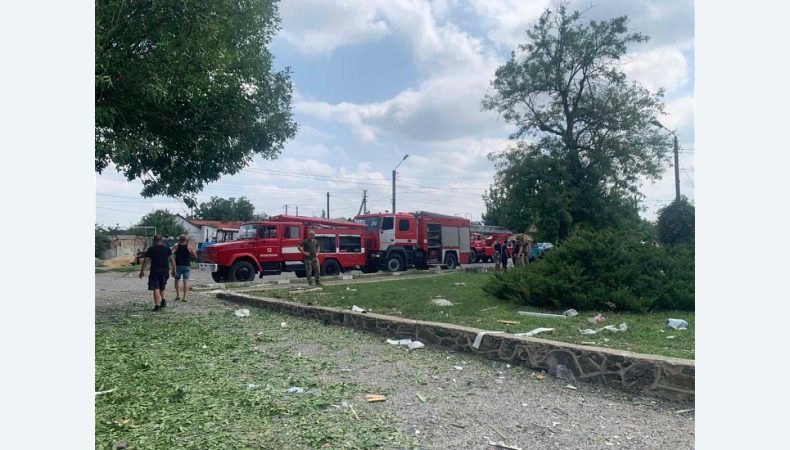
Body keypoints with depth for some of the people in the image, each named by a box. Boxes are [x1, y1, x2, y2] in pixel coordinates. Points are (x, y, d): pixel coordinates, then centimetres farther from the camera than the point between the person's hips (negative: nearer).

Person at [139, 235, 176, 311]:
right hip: (164, 271, 3)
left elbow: (146, 260, -4)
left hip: (154, 271, -3)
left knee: (156, 288, 0)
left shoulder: (151, 249, -2)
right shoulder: (167, 248, 4)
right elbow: (171, 260, 1)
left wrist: (142, 271, 3)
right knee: (162, 287, 21)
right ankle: (163, 301, 8)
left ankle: (157, 305, -4)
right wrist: (174, 270, 8)